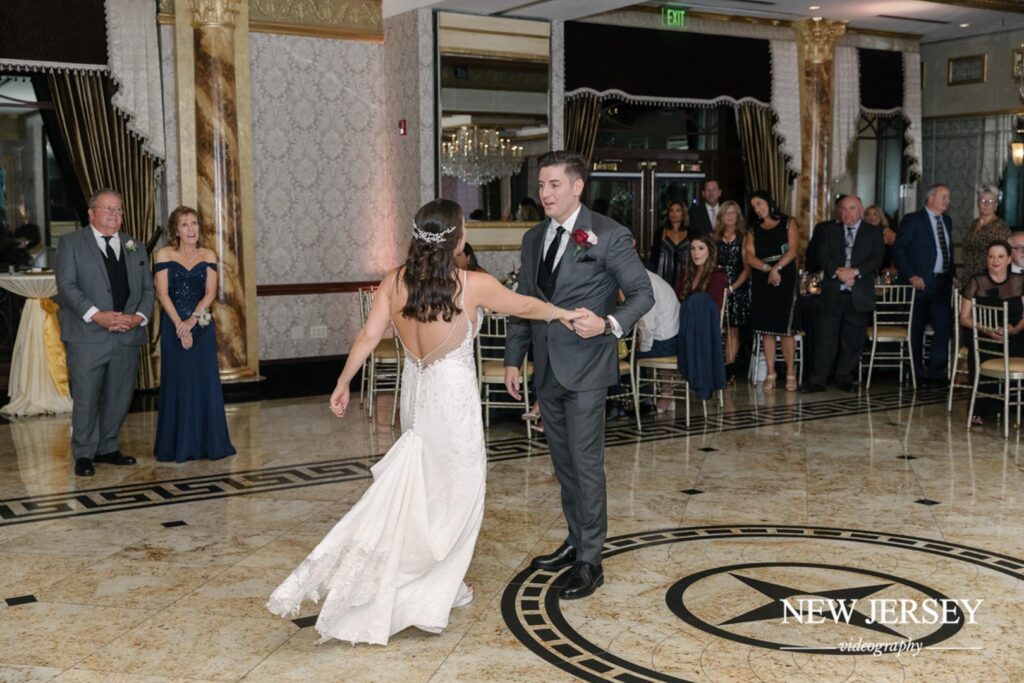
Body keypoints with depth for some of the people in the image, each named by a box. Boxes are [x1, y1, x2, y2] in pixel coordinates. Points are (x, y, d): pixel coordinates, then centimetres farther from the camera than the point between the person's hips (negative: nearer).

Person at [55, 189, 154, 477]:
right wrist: (96, 315, -17)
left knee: (119, 397, 8)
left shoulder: (135, 248, 17)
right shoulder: (71, 243, 4)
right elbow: (66, 285, -6)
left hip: (127, 335, 4)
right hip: (87, 336, -4)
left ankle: (106, 448, 22)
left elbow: (147, 289, 13)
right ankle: (84, 454, 10)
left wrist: (139, 317, -6)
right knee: (86, 397, -2)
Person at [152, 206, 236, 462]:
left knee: (206, 382, 3)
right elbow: (162, 293, -6)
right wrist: (179, 325, -15)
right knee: (177, 383, 1)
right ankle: (178, 446, 8)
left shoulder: (208, 256, 7)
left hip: (202, 326, 2)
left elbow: (210, 293, -1)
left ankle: (209, 443, 11)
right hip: (174, 326, -2)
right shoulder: (164, 255, 0)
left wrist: (193, 319, -15)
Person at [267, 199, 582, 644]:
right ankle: (430, 594, 17)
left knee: (419, 490, 18)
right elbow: (524, 307, 0)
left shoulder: (394, 282, -5)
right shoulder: (473, 285, -15)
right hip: (453, 395, -5)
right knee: (454, 495, 9)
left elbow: (368, 336, -5)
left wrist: (342, 385, 6)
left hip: (415, 392, 5)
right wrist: (563, 313, 18)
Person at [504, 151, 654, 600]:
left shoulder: (608, 235, -8)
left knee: (586, 463, -4)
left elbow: (642, 293, -9)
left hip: (585, 366, -6)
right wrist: (513, 358, 12)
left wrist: (609, 323, -27)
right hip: (547, 369, 7)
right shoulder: (533, 238, 11)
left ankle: (589, 563, 4)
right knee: (563, 462, 16)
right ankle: (576, 542, 30)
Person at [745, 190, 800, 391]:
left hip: (785, 279, -3)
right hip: (761, 281, 3)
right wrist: (767, 269, -13)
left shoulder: (788, 223, 9)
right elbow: (750, 257, 4)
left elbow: (792, 250, -3)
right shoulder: (753, 229, 17)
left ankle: (790, 374, -2)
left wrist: (776, 269, -16)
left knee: (785, 327, -9)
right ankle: (770, 374, 5)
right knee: (765, 328, 0)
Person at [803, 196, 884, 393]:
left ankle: (845, 378, 16)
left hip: (859, 295, 0)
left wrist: (855, 271, -17)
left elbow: (877, 258, -3)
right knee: (826, 338, -3)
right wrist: (837, 272, -15)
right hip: (832, 293, 0)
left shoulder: (874, 232, 10)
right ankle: (817, 380, 0)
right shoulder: (829, 230, 13)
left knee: (853, 340, 5)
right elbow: (823, 256, 1)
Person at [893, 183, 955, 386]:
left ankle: (936, 371, 8)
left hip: (942, 284, 6)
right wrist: (911, 276, -16)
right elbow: (898, 249, -9)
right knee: (916, 329, 3)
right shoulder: (912, 220, -4)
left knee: (944, 327, 0)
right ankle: (917, 374, 12)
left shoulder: (947, 222, 16)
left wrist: (952, 274, 8)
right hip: (920, 283, -5)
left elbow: (948, 251, 20)